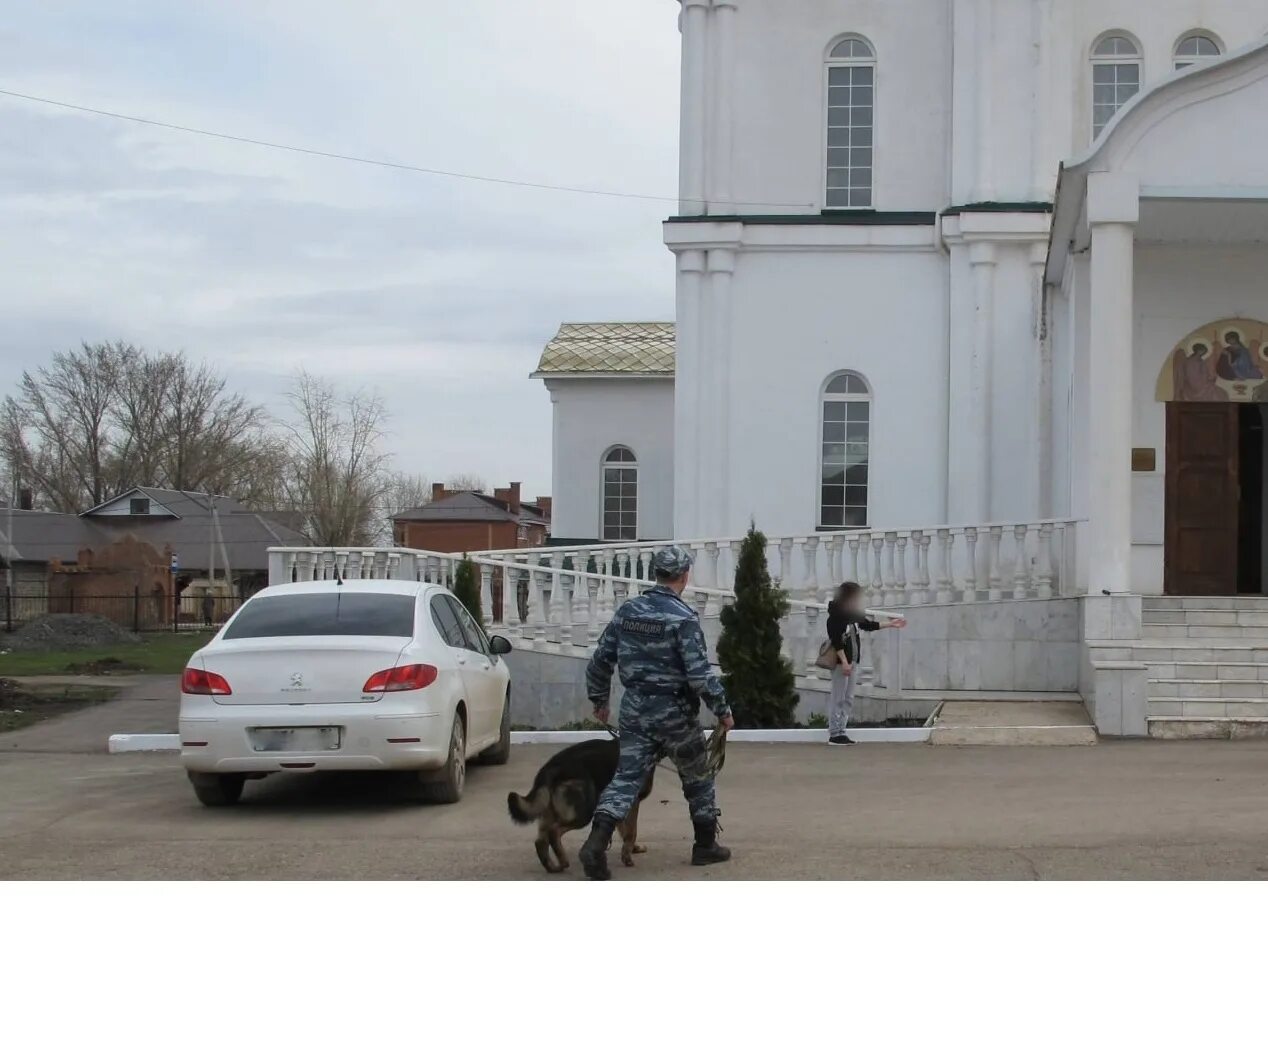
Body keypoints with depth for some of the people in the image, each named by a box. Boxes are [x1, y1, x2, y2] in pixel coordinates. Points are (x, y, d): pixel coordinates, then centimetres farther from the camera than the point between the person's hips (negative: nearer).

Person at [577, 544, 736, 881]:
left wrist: (599, 699, 20)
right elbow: (699, 673, -18)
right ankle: (706, 846, 26)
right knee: (698, 777, 15)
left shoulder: (627, 611, 3)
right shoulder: (683, 618, -14)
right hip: (675, 712, -4)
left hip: (635, 709, 4)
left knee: (626, 777, 2)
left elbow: (601, 659, 7)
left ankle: (597, 841, -17)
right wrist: (722, 709, -7)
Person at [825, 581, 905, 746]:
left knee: (848, 699, 10)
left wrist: (890, 625, 25)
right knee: (838, 698, -7)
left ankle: (841, 732, 14)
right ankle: (835, 734, -4)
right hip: (840, 661, -9)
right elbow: (836, 641, -19)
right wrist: (844, 662, -23)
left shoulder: (852, 614, 12)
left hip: (851, 661, 9)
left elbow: (868, 625, 25)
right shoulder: (836, 616, -14)